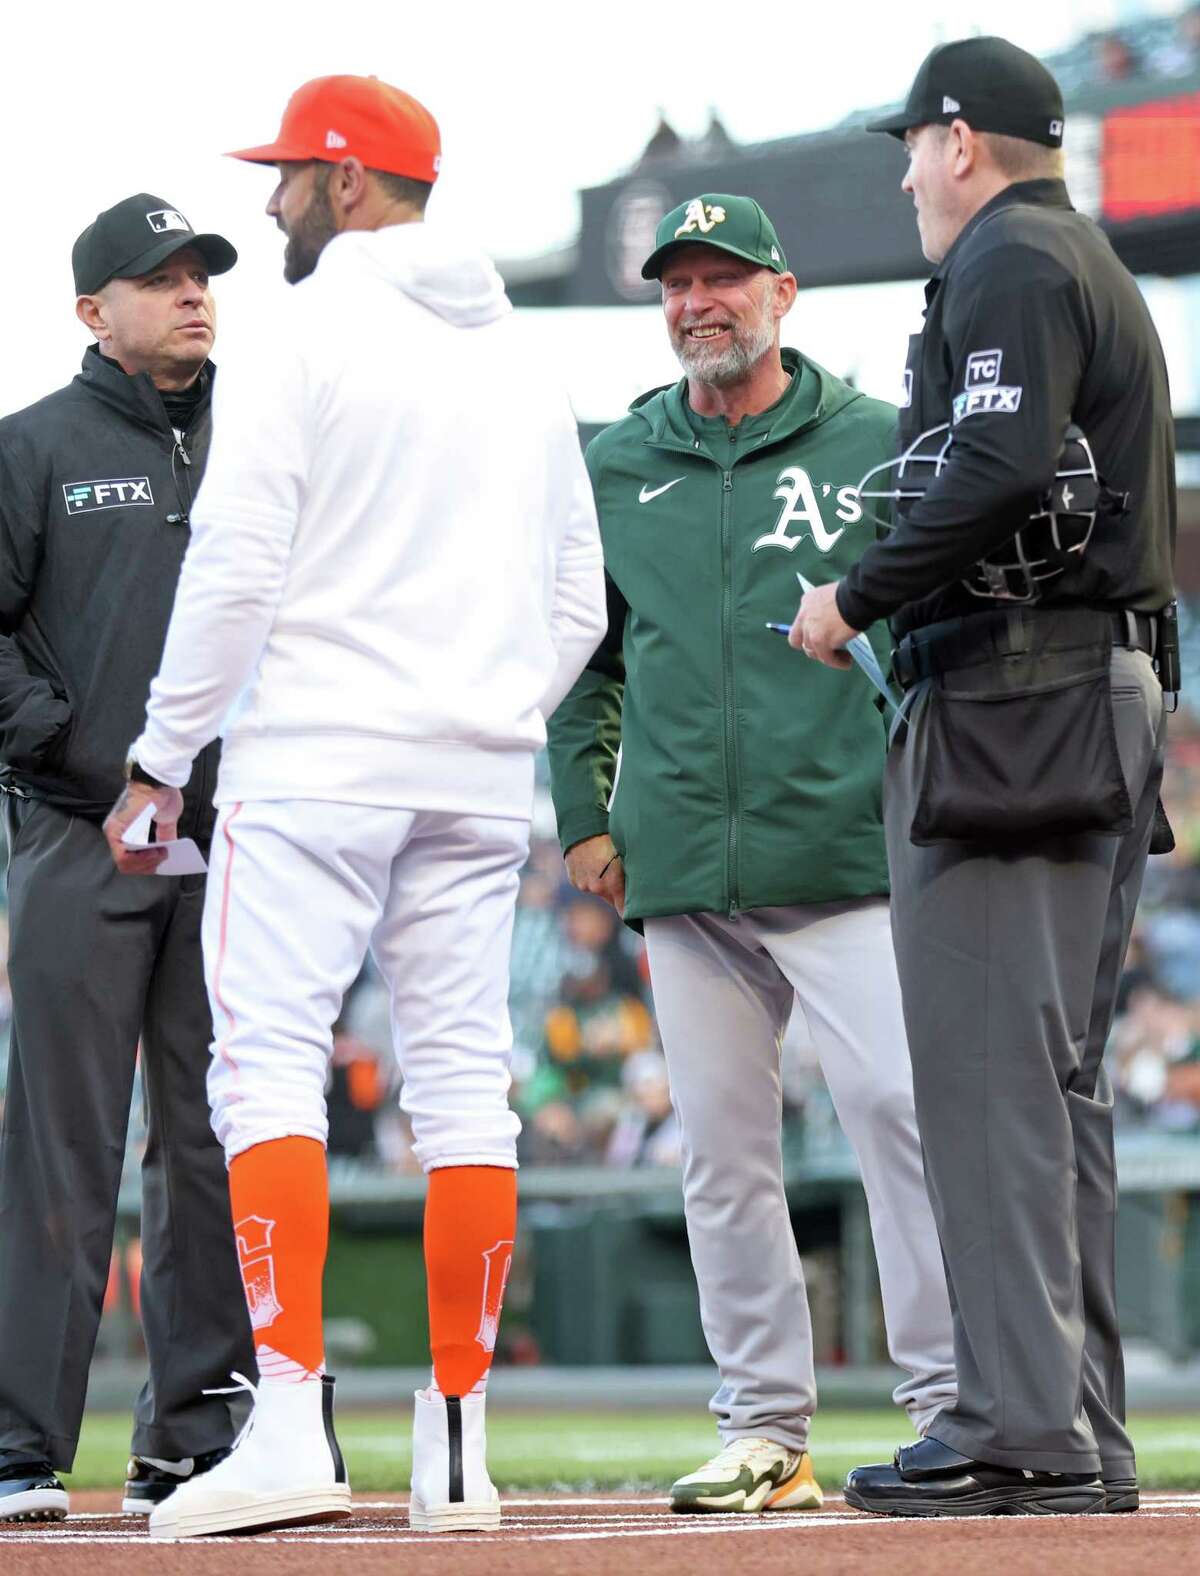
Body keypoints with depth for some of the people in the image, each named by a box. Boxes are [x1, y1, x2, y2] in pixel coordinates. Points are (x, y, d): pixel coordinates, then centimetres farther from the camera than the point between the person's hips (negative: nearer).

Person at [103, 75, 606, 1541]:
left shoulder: (308, 339, -5)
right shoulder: (522, 364, 16)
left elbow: (237, 568, -11)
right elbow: (577, 607, 16)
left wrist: (162, 754, -5)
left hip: (314, 760, -6)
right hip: (481, 783, 6)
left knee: (268, 1065, -7)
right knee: (462, 1083, 6)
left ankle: (291, 1421, -18)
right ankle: (456, 1443, 6)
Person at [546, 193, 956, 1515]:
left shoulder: (879, 447, 5)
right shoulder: (611, 468, 14)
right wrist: (583, 814, 13)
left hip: (851, 856, -3)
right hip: (684, 869, 4)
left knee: (897, 1103, -14)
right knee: (720, 1151, 4)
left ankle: (947, 1401, -8)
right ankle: (765, 1428, 10)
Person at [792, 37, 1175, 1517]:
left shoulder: (1006, 267, -6)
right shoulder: (1098, 271, 25)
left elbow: (997, 477, -21)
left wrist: (857, 598, -12)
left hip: (1008, 708, -10)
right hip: (1111, 695, 10)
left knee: (989, 1074, -11)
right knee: (1057, 1079, 10)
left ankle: (1020, 1427, -13)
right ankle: (1082, 1435, 11)